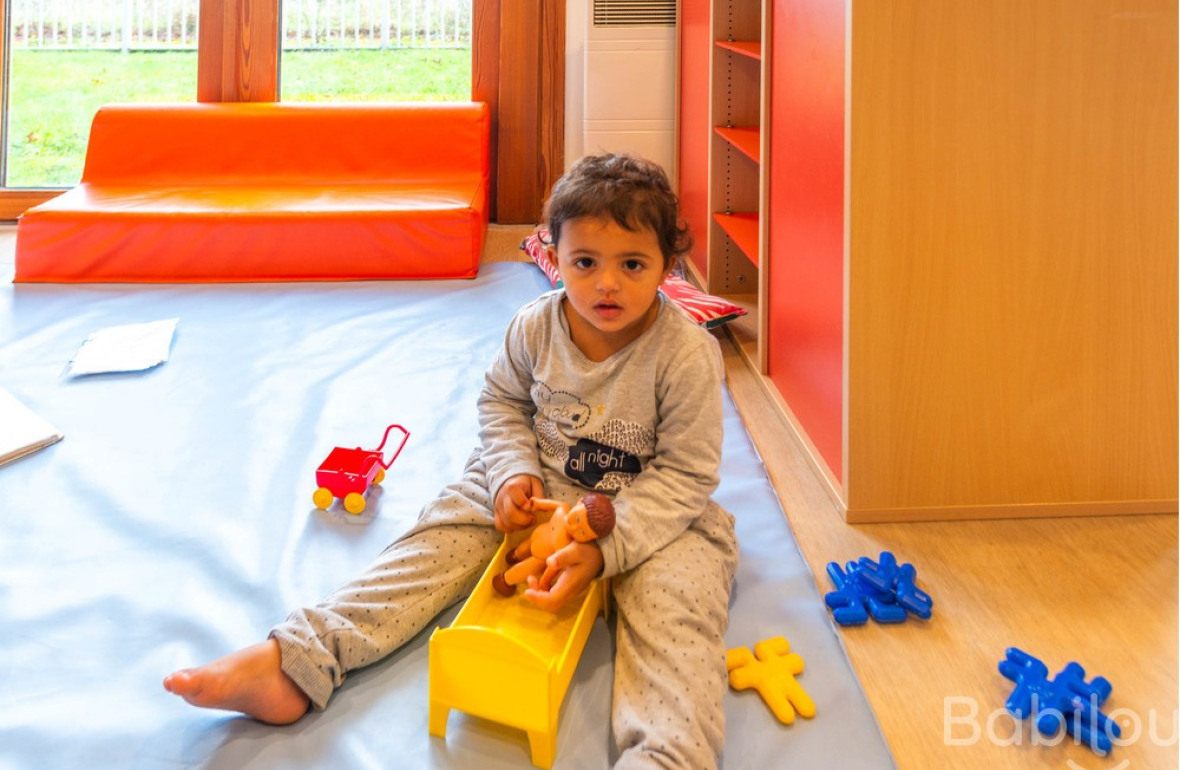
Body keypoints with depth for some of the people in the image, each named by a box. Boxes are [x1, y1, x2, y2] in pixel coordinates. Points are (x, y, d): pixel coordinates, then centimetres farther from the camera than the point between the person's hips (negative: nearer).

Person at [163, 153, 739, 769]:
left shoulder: (688, 354, -23)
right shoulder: (535, 327, -11)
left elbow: (685, 474, -19)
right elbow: (501, 402, 8)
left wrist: (602, 548, -30)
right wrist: (514, 472, -12)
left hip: (652, 508, -3)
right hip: (538, 486, 4)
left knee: (675, 603, -30)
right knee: (440, 538, -10)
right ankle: (295, 661, -19)